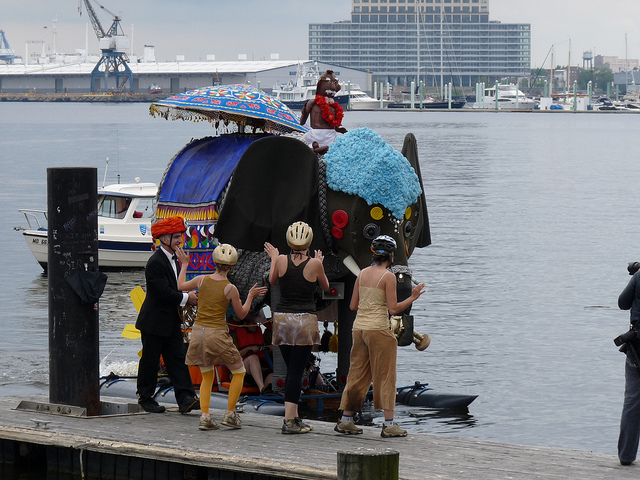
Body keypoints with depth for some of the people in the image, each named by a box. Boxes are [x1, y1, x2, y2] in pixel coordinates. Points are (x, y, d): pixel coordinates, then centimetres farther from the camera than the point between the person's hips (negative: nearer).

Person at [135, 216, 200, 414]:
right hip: (154, 322, -9)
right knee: (150, 360, 3)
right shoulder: (155, 262, -19)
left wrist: (188, 296, 2)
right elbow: (163, 291, -24)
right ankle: (145, 398, 15)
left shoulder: (173, 259, 11)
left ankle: (185, 398, -6)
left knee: (177, 359, 0)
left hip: (172, 323, 9)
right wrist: (186, 298, -16)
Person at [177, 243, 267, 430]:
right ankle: (230, 414, 5)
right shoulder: (231, 289, -13)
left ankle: (205, 417, 2)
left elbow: (181, 286, 18)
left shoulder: (202, 280, -3)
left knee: (207, 377, 18)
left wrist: (184, 264, 30)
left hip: (198, 332, 4)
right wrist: (250, 296, 14)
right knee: (239, 372, 14)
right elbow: (241, 314, 1)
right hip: (217, 334, -4)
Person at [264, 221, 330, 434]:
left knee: (292, 369, 15)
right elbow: (325, 286, 10)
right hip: (304, 321, -3)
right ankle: (289, 421, -9)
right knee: (296, 371, -4)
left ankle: (294, 417, 19)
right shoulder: (314, 264, -9)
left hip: (282, 319, 3)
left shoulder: (281, 261, -3)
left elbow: (272, 281, 18)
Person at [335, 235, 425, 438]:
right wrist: (412, 298, -2)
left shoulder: (363, 274, 7)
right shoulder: (388, 276, -10)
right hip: (379, 329, -6)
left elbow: (353, 305, 11)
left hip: (359, 327, 6)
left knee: (357, 374, 13)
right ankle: (389, 425, 0)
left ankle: (346, 420, 15)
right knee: (385, 377, 1)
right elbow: (393, 308, -13)